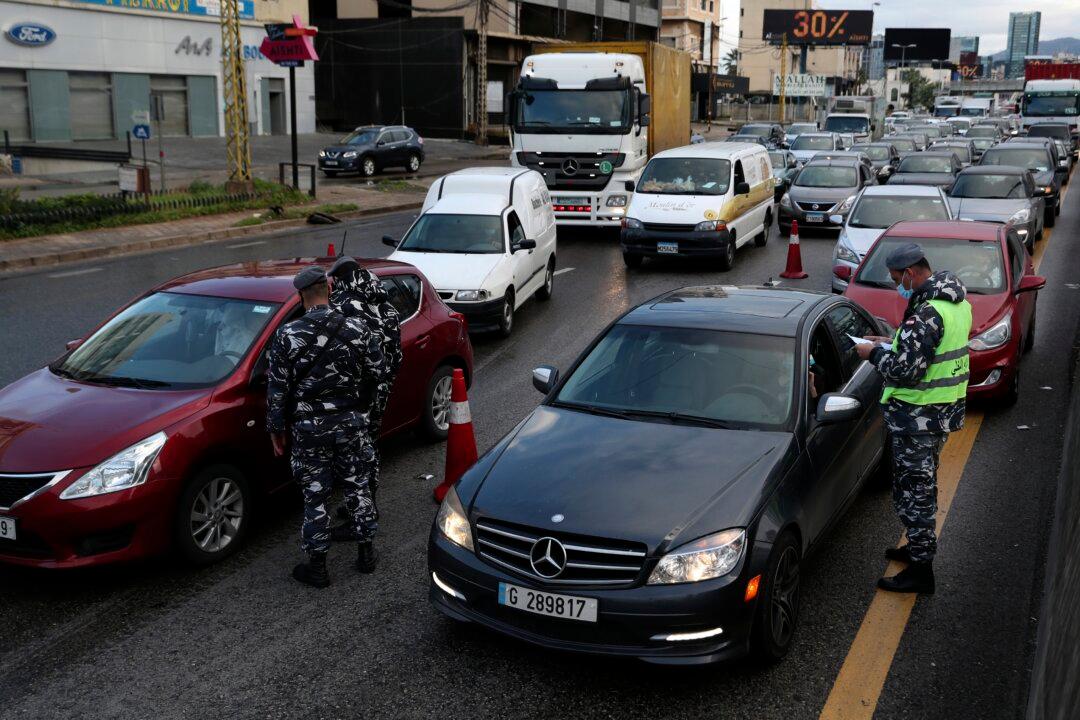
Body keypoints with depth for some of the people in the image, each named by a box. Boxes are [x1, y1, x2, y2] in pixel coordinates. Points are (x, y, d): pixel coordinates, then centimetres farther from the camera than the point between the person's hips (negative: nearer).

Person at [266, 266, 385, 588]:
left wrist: (276, 428, 5)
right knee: (357, 486, 16)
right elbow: (376, 371, 2)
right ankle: (366, 553, 26)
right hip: (349, 422, 2)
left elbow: (277, 388, -6)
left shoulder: (287, 335, -11)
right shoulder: (356, 329, -7)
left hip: (308, 428, -2)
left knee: (315, 495, 8)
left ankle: (317, 566, 16)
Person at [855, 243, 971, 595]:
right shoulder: (955, 302, 7)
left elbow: (905, 368, -27)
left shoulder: (927, 313, -25)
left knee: (913, 490, 0)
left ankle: (920, 571, 8)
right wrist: (891, 343, 12)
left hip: (918, 417, -10)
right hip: (945, 409, 10)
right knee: (924, 485, 24)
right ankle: (921, 546, 39)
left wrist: (875, 353, -11)